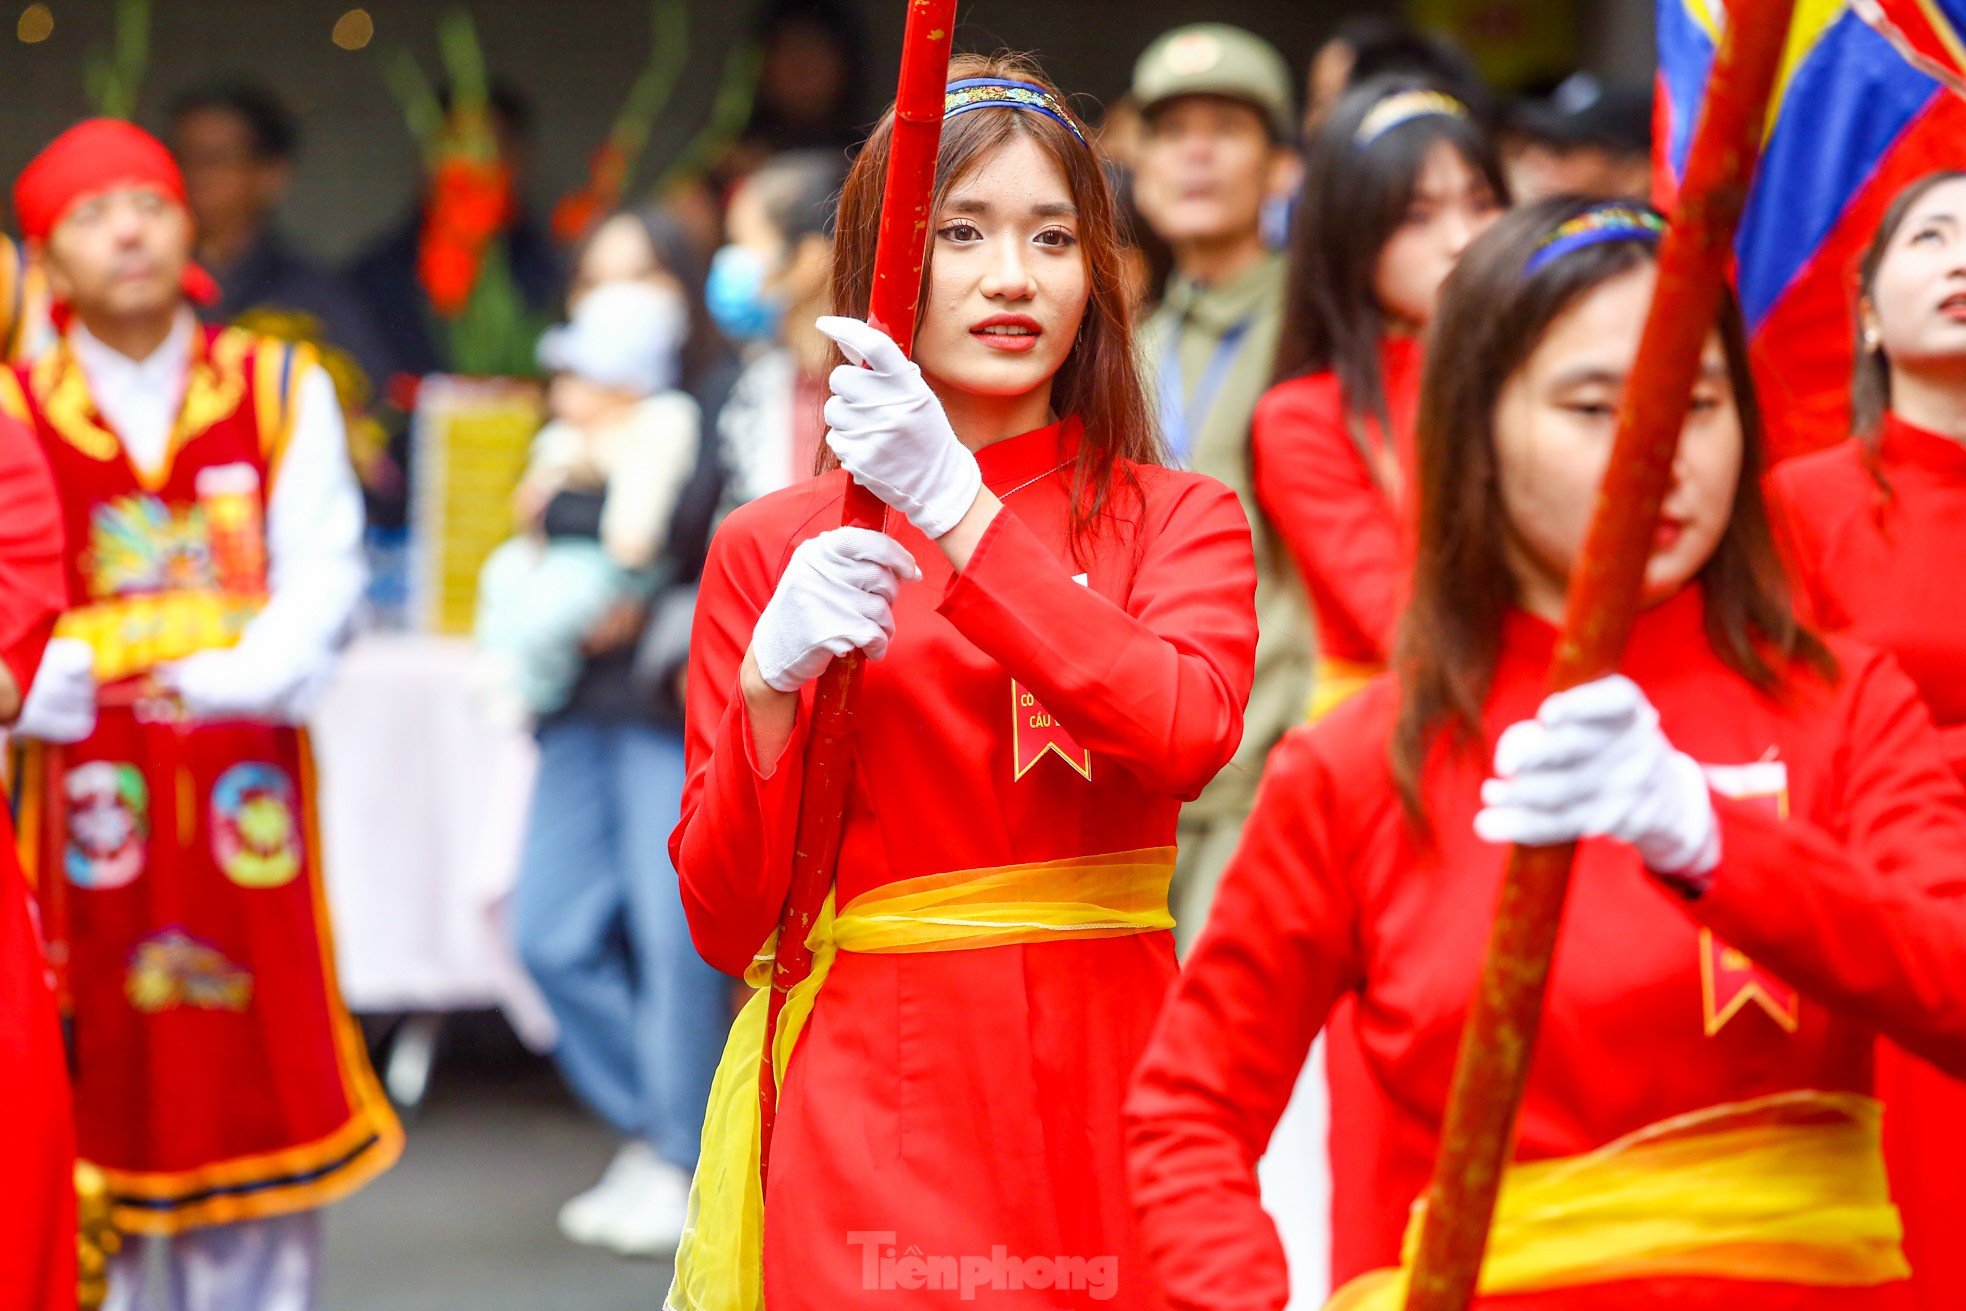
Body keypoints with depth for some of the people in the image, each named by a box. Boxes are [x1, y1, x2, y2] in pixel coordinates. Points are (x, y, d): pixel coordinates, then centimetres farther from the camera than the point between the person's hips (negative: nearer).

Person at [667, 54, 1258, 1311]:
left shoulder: (1181, 522, 6)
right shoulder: (772, 547, 4)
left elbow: (1190, 734, -17)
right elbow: (724, 920, 2)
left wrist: (956, 509, -19)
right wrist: (772, 685, -14)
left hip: (1102, 1100, 1)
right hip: (865, 1114, -1)